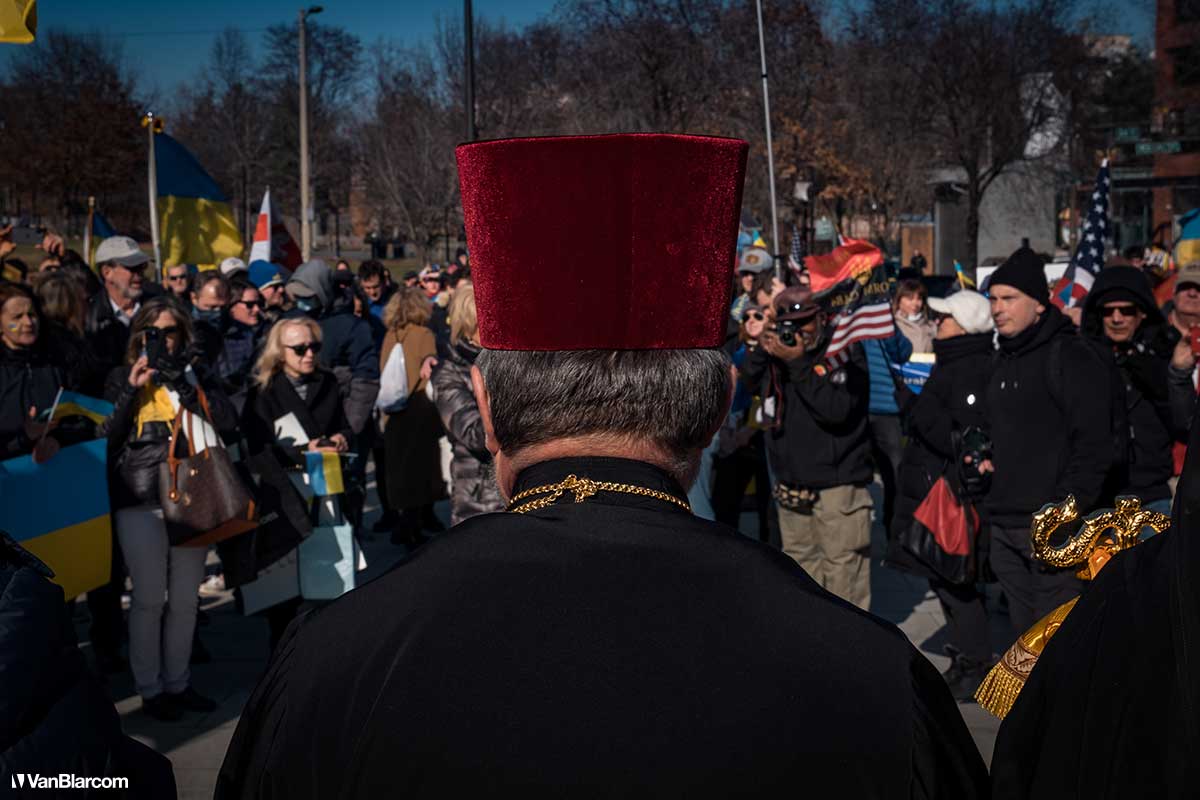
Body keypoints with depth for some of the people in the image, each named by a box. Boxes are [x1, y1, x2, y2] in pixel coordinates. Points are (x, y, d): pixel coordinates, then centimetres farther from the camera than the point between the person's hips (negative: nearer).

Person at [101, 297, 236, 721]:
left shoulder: (196, 373, 10)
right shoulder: (123, 376, 6)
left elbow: (227, 421, -4)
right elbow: (106, 433, -5)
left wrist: (183, 384, -11)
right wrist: (134, 388, -11)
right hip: (140, 501, -2)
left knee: (185, 599, 8)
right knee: (149, 599, 1)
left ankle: (178, 681, 21)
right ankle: (150, 688, 13)